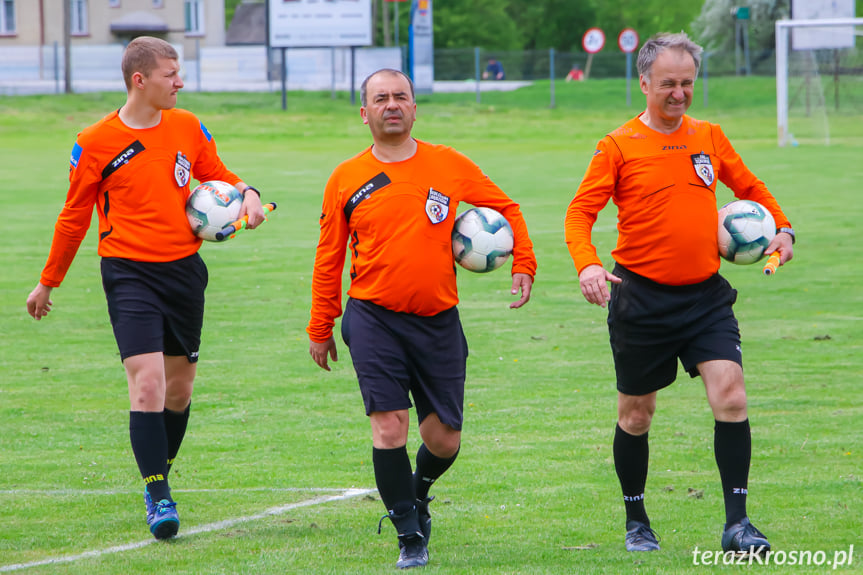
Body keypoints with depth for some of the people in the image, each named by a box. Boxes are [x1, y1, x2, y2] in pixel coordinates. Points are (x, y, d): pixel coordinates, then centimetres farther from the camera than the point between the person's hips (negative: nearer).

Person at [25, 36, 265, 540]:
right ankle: (158, 497, -11)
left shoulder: (188, 128, 4)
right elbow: (74, 218, 4)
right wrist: (47, 283, 12)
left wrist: (247, 194, -4)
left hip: (184, 267, 5)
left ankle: (161, 475, 33)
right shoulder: (95, 144, -7)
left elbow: (219, 177, 19)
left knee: (179, 386, 12)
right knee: (147, 380, -17)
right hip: (129, 270, -5)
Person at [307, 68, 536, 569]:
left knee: (444, 439, 3)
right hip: (374, 319, -1)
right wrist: (321, 328, 11)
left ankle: (417, 493, 36)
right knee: (389, 426, -12)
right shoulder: (347, 179, 2)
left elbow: (506, 209, 16)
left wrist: (523, 266, 5)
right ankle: (410, 536, -1)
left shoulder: (450, 166, 3)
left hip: (438, 321, 1)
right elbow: (329, 259, 10)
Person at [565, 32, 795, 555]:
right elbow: (580, 213, -8)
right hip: (642, 299, -2)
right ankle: (636, 522, 27)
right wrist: (588, 264, -25)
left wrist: (781, 228, 6)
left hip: (705, 295, 2)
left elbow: (749, 187, 22)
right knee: (637, 414, 8)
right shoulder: (618, 146, -5)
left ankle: (737, 523, -10)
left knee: (731, 396, -14)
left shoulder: (709, 138, 7)